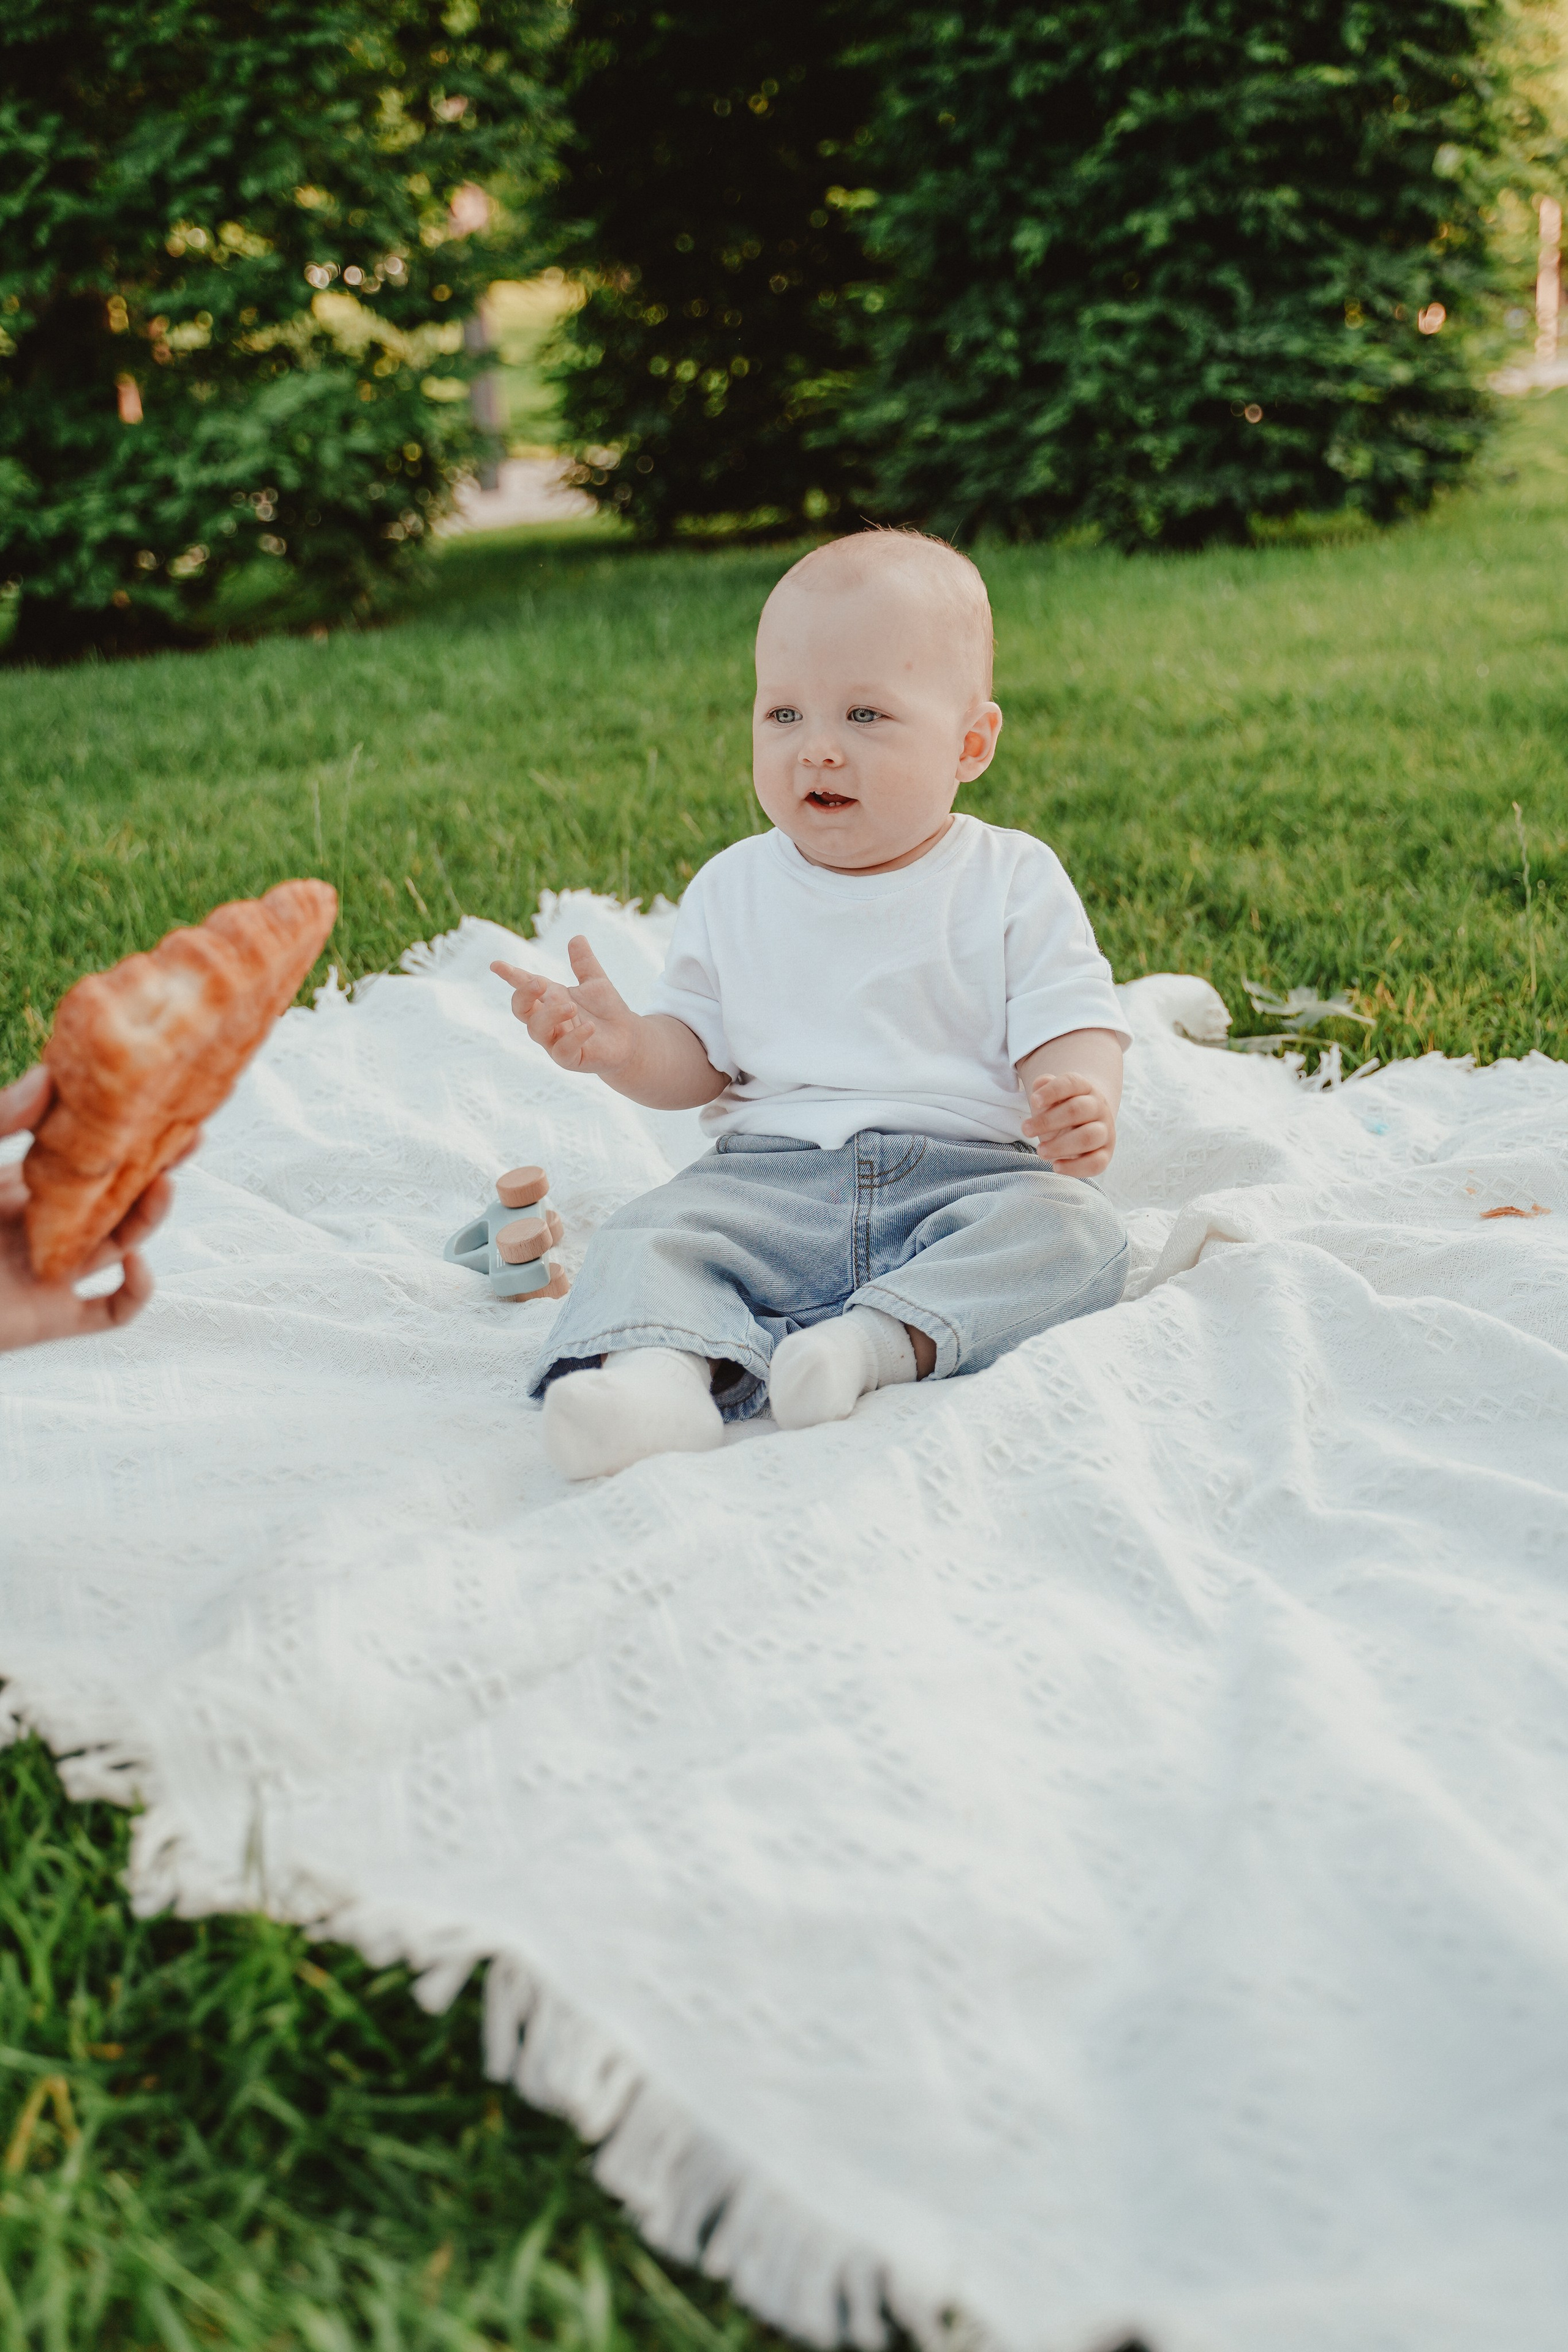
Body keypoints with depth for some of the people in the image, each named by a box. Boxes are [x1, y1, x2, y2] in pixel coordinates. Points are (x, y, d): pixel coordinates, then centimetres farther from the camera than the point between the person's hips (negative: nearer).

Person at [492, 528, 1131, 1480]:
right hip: (771, 1177, 1)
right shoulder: (734, 889, 12)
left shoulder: (1014, 882, 4)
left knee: (1074, 1229, -29)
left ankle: (882, 1341, -41)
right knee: (649, 1240, -23)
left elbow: (1071, 1027, -2)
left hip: (969, 1173, -1)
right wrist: (627, 1048, -9)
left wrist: (1083, 1101, -26)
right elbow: (699, 1055, 14)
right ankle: (660, 1368, -50)